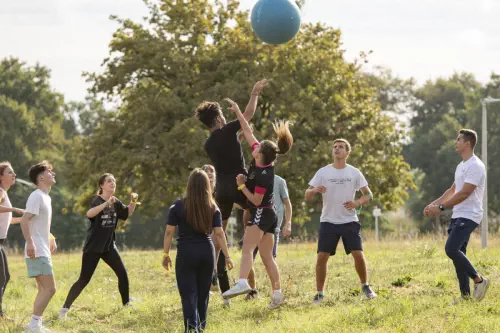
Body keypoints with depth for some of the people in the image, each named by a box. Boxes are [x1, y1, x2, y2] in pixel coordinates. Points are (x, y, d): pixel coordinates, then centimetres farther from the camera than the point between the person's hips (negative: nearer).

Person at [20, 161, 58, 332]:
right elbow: (24, 220, -23)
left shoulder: (46, 197, 16)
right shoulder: (37, 196, -13)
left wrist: (51, 240, 30)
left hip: (43, 252, 10)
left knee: (44, 289, 13)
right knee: (49, 288, -14)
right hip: (37, 252, -10)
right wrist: (30, 243, -30)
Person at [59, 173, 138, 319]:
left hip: (109, 246, 6)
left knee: (123, 274, 0)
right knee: (84, 280, -9)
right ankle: (65, 308, -3)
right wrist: (107, 204, -50)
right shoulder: (98, 201, -17)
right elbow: (89, 214, -38)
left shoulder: (116, 202, 4)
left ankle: (126, 306, 15)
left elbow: (128, 213, 21)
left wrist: (133, 202, 1)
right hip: (93, 247, -6)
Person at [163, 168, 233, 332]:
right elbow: (219, 234, -1)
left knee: (188, 293, -3)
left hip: (186, 253, -3)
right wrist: (227, 257, 3)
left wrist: (166, 254, 4)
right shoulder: (213, 208, 2)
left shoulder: (178, 206, -4)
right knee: (203, 292, 15)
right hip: (207, 252, 3)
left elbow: (169, 232, -4)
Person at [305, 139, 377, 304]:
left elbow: (368, 195, 6)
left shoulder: (354, 173, 2)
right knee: (321, 256, -7)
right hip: (328, 222, 0)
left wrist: (357, 203, -15)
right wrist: (315, 190, -23)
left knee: (358, 254, -6)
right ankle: (319, 293, 3)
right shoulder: (323, 172, 1)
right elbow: (307, 195, 0)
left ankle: (365, 287, 15)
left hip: (349, 221, 0)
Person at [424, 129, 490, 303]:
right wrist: (433, 204, 15)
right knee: (457, 252, 7)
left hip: (468, 216, -10)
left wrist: (441, 207, -21)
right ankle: (465, 295, 9)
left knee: (451, 249, -21)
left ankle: (479, 280, -10)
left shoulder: (474, 166, -15)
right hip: (458, 215, 10)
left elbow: (464, 193, -21)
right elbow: (452, 190, 24)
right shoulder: (462, 165, 17)